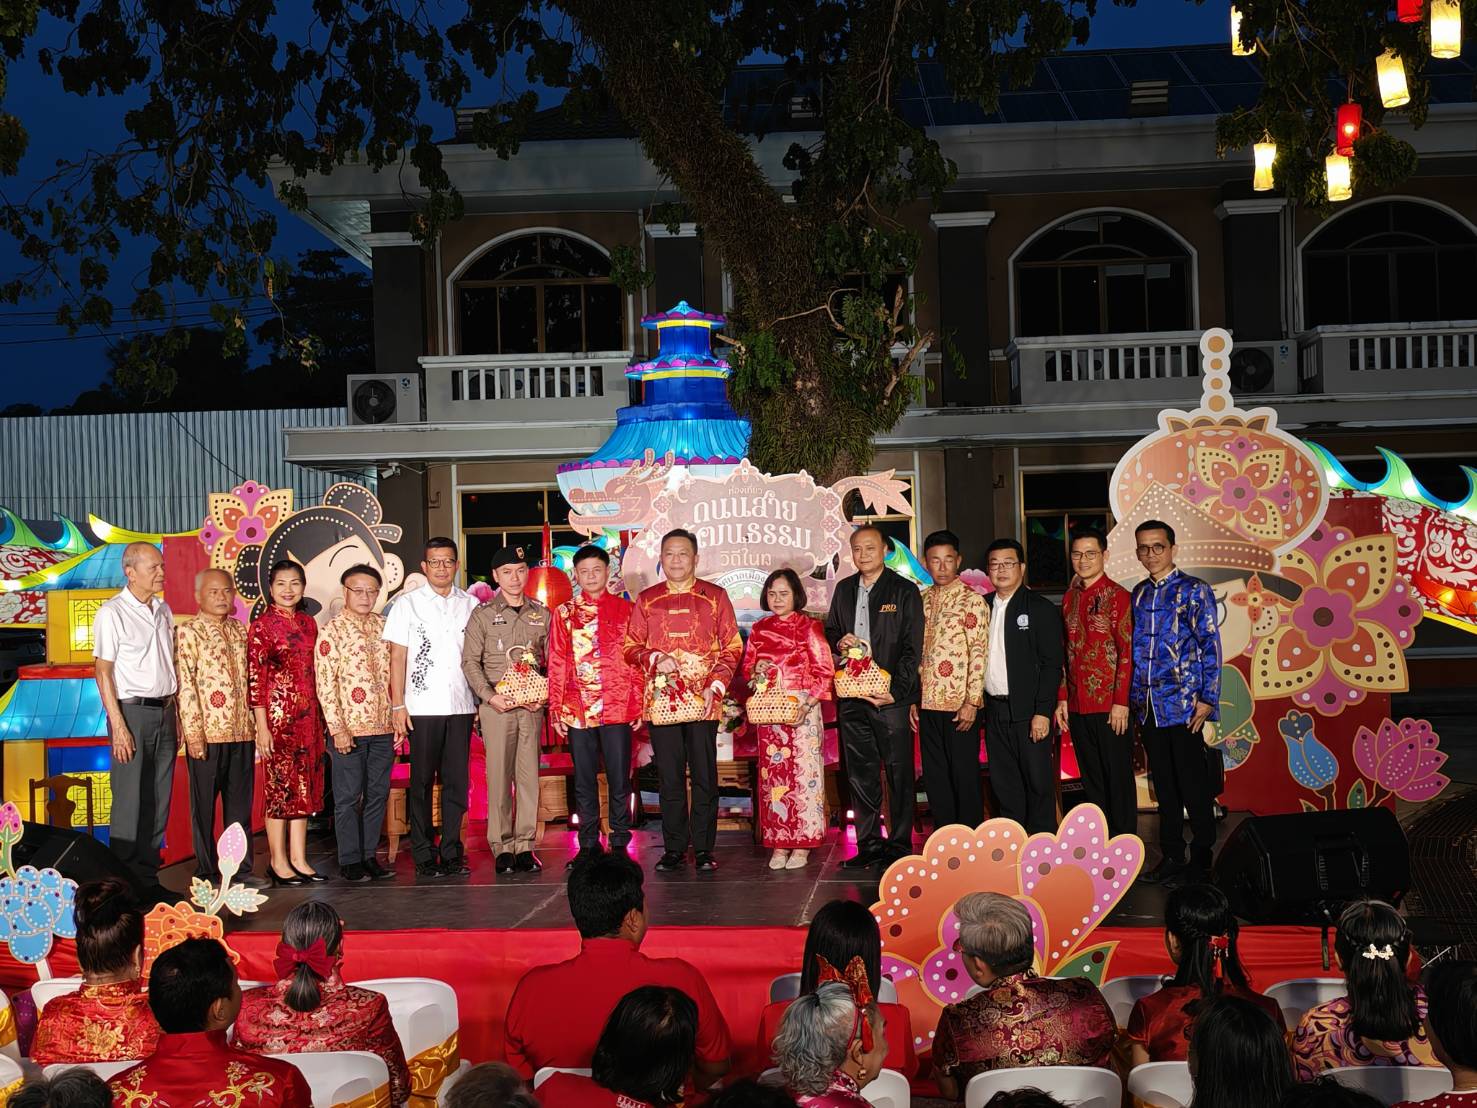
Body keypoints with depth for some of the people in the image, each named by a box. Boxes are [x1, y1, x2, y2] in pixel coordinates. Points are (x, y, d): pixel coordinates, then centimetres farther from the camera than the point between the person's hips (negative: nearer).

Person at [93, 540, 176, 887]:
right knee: (129, 801, -4)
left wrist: (177, 716, 10)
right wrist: (118, 726, -15)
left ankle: (148, 876, 17)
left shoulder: (164, 611, 12)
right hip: (132, 711, -6)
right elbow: (102, 672, -10)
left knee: (159, 800, 8)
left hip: (165, 712, 6)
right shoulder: (112, 613, -8)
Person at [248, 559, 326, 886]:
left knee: (304, 787, 9)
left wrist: (321, 717, 14)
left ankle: (299, 859, 16)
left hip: (308, 714, 6)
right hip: (278, 714, -6)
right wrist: (262, 726, -13)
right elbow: (255, 679, -9)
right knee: (279, 786, 0)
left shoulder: (308, 622, 12)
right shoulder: (262, 626, -6)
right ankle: (278, 862, 9)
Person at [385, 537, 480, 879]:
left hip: (462, 706, 2)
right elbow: (397, 657, 1)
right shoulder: (407, 604, 4)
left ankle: (452, 853, 11)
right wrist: (397, 706, -5)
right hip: (423, 706, -2)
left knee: (457, 781, 3)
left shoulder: (471, 605, 10)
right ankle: (424, 856, 9)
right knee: (422, 782, 2)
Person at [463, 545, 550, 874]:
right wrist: (490, 696, -10)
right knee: (499, 776, -2)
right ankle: (502, 846, 3)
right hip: (496, 705, -2)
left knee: (529, 774, 1)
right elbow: (470, 662, 1)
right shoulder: (483, 615, 5)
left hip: (532, 706, 2)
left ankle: (525, 845, 6)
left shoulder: (541, 615, 11)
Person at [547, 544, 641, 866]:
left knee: (619, 779, 2)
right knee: (584, 781, 7)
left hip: (617, 708, -1)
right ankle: (588, 844, 15)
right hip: (577, 710, 1)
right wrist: (556, 709, 0)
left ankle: (620, 843, 11)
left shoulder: (625, 610, 6)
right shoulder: (564, 614, 9)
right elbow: (556, 664, 6)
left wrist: (637, 704, -2)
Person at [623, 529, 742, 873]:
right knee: (670, 778, 5)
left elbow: (733, 647, 4)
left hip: (704, 702, -1)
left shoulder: (715, 597, 6)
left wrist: (716, 687, -7)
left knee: (704, 777, 0)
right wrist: (654, 659, -9)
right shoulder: (646, 600, 10)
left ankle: (703, 849, 9)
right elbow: (631, 646, 11)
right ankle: (674, 849, 13)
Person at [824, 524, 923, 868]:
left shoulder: (904, 591, -1)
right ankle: (868, 844, 16)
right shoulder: (843, 589, 13)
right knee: (859, 772, 8)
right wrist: (838, 642, 0)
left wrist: (895, 691, -13)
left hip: (891, 696, -5)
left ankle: (899, 844, 7)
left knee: (898, 772, -1)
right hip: (851, 695, 5)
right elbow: (830, 630, 25)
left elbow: (912, 648, -5)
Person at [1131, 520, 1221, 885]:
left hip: (1183, 705, -5)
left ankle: (1201, 860, 8)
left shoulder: (1194, 591, -4)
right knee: (1164, 785, 12)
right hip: (1148, 707, 6)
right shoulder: (1139, 594, 13)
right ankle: (1172, 857, 20)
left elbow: (1210, 646, -7)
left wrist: (1207, 699, -12)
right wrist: (1133, 698, 12)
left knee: (1193, 785, -1)